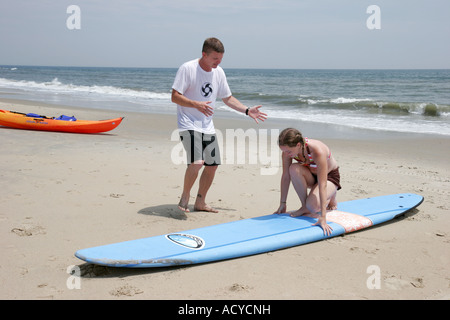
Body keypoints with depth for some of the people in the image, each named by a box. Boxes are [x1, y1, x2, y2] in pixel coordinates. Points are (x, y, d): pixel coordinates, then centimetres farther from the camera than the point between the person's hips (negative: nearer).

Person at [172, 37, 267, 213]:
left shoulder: (218, 72, 7)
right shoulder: (187, 69, -13)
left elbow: (228, 98, 17)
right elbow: (175, 97, -14)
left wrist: (247, 110, 6)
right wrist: (197, 105, -28)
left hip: (208, 126, 7)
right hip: (189, 125, -7)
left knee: (212, 165, 7)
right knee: (197, 162, -23)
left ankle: (200, 202, 24)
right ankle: (185, 196, 1)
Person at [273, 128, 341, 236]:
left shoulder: (317, 151, -39)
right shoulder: (288, 150, -24)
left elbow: (322, 185, -41)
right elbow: (285, 176, -15)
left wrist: (323, 217, -45)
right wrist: (282, 204, -12)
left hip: (330, 176, -5)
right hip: (311, 175, 5)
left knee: (313, 206, -30)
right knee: (294, 169, -31)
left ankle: (330, 198, 6)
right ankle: (304, 207, -14)